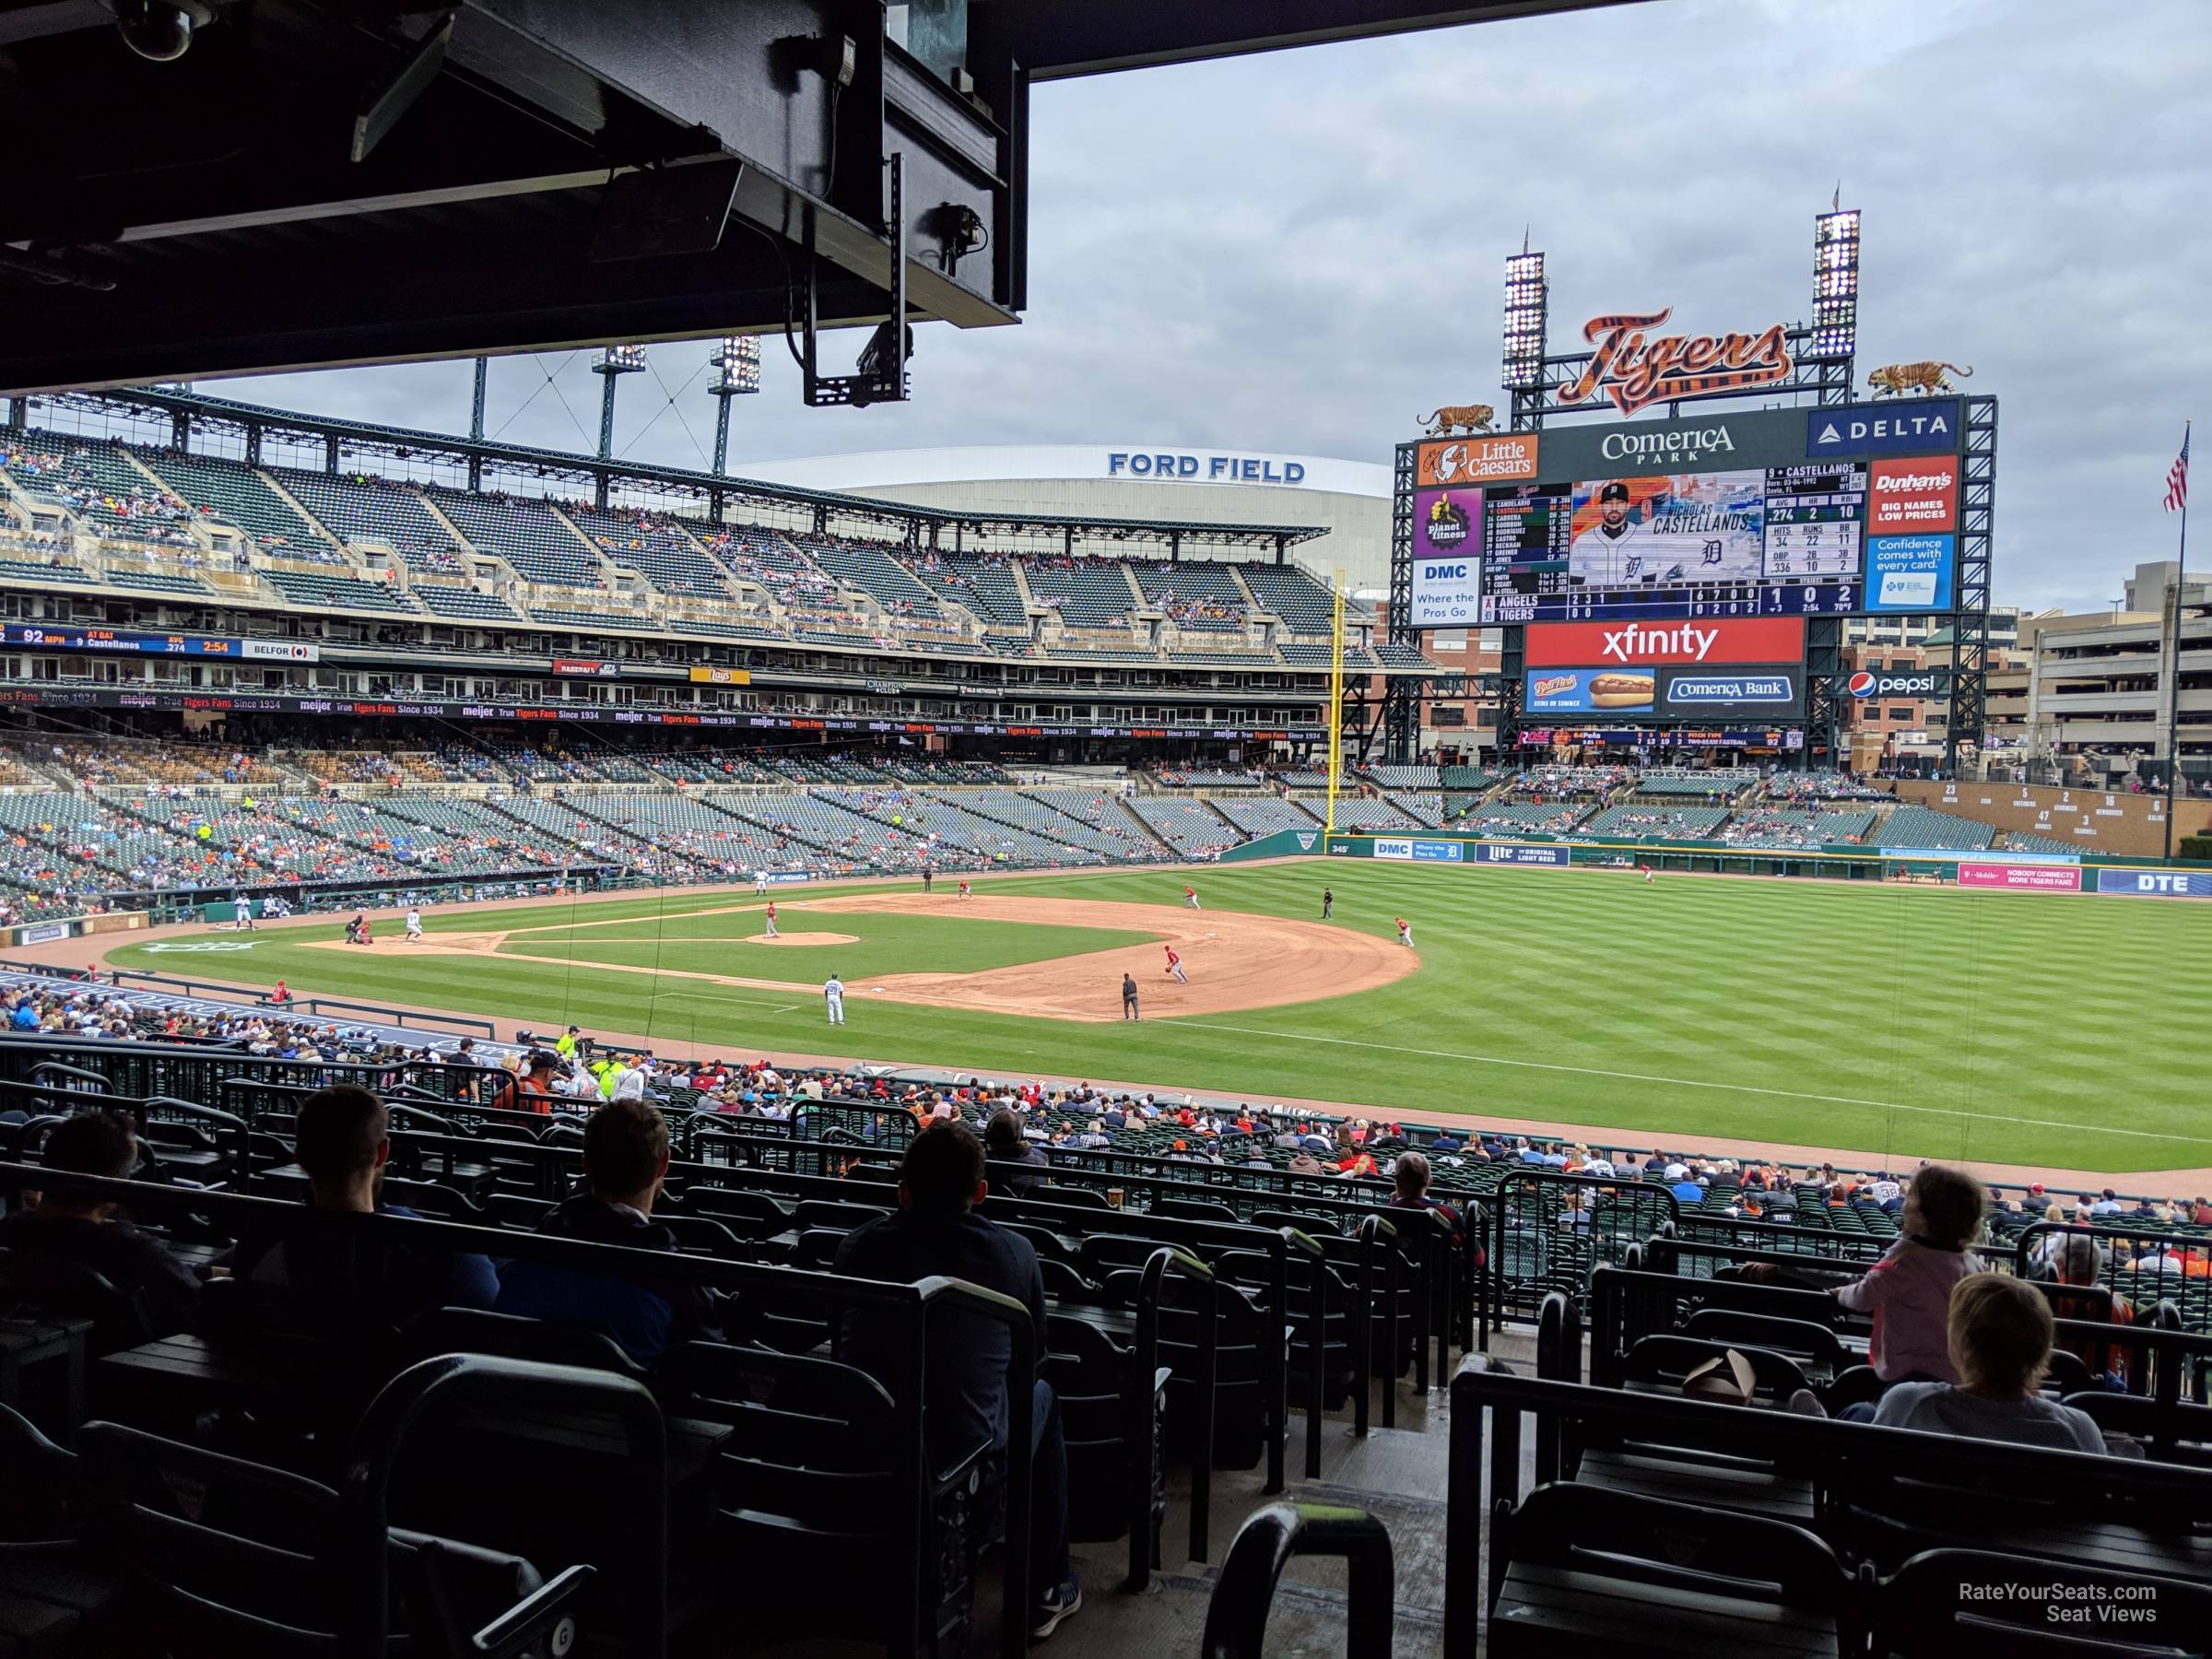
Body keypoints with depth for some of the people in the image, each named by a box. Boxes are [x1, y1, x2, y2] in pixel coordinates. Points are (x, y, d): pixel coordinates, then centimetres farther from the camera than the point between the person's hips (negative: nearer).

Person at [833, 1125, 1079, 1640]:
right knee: (1041, 1397, 28)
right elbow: (1033, 1353, 9)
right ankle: (1046, 1590, 34)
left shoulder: (859, 1245, 1)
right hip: (964, 1460, -3)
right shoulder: (1012, 1252, -5)